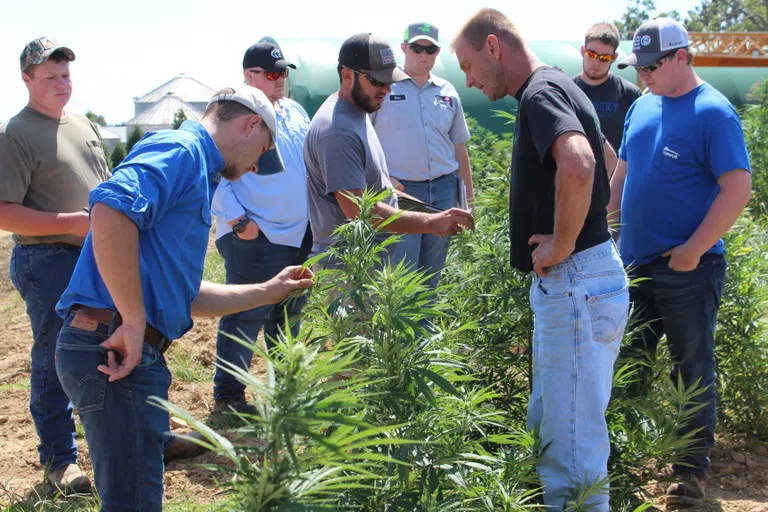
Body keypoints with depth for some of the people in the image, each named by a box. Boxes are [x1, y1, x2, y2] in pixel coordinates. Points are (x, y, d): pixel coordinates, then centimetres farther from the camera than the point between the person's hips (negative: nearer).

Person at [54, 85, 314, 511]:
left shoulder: (196, 170, 23)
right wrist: (134, 323, -24)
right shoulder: (180, 149, -7)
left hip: (136, 351, 10)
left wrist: (268, 292, 32)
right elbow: (110, 211, -28)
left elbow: (184, 294, 28)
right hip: (114, 346, -10)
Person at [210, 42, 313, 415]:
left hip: (300, 236, 8)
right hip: (255, 239, -8)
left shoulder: (294, 112, 14)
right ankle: (227, 396, 7)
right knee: (245, 318, -3)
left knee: (288, 317, 19)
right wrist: (238, 219, -20)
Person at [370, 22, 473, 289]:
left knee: (431, 276, 11)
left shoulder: (447, 92, 12)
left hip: (443, 190, 5)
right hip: (400, 191, -5)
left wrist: (468, 196, 16)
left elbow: (459, 146, 17)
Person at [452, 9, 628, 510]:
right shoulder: (553, 88, 15)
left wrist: (562, 244, -24)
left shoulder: (541, 93, -16)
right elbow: (598, 159, 31)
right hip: (572, 282, 11)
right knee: (549, 426, 21)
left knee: (572, 438, -3)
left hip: (575, 283, -11)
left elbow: (578, 164, -37)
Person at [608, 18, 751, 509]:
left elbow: (738, 187, -18)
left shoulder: (713, 112, -13)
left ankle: (694, 467, 17)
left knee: (693, 369, 5)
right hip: (634, 263, 7)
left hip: (687, 268, -7)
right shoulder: (642, 107, 9)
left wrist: (694, 249, -19)